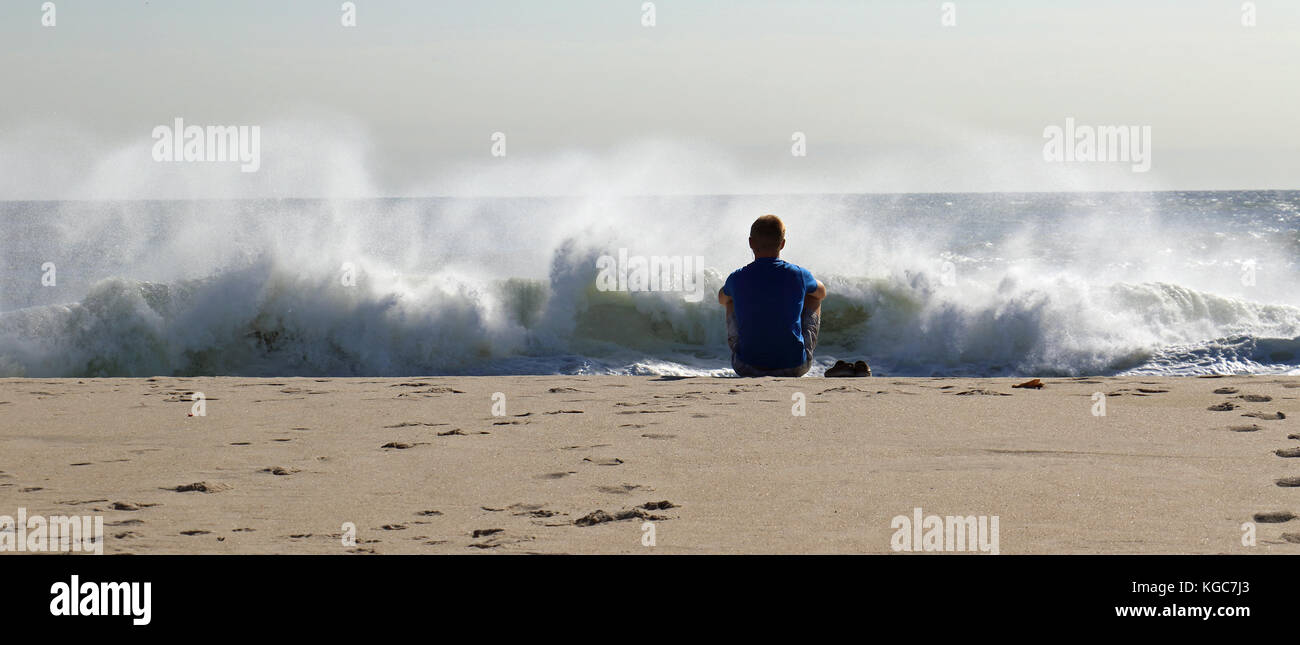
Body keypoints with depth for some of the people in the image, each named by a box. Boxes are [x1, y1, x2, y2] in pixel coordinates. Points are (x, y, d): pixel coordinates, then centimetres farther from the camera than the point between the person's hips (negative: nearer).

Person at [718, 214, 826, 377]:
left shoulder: (737, 279, -8)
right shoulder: (798, 275, -9)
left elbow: (722, 299, 20)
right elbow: (822, 292, 17)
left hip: (747, 368, 1)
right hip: (795, 367, -1)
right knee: (813, 297, 25)